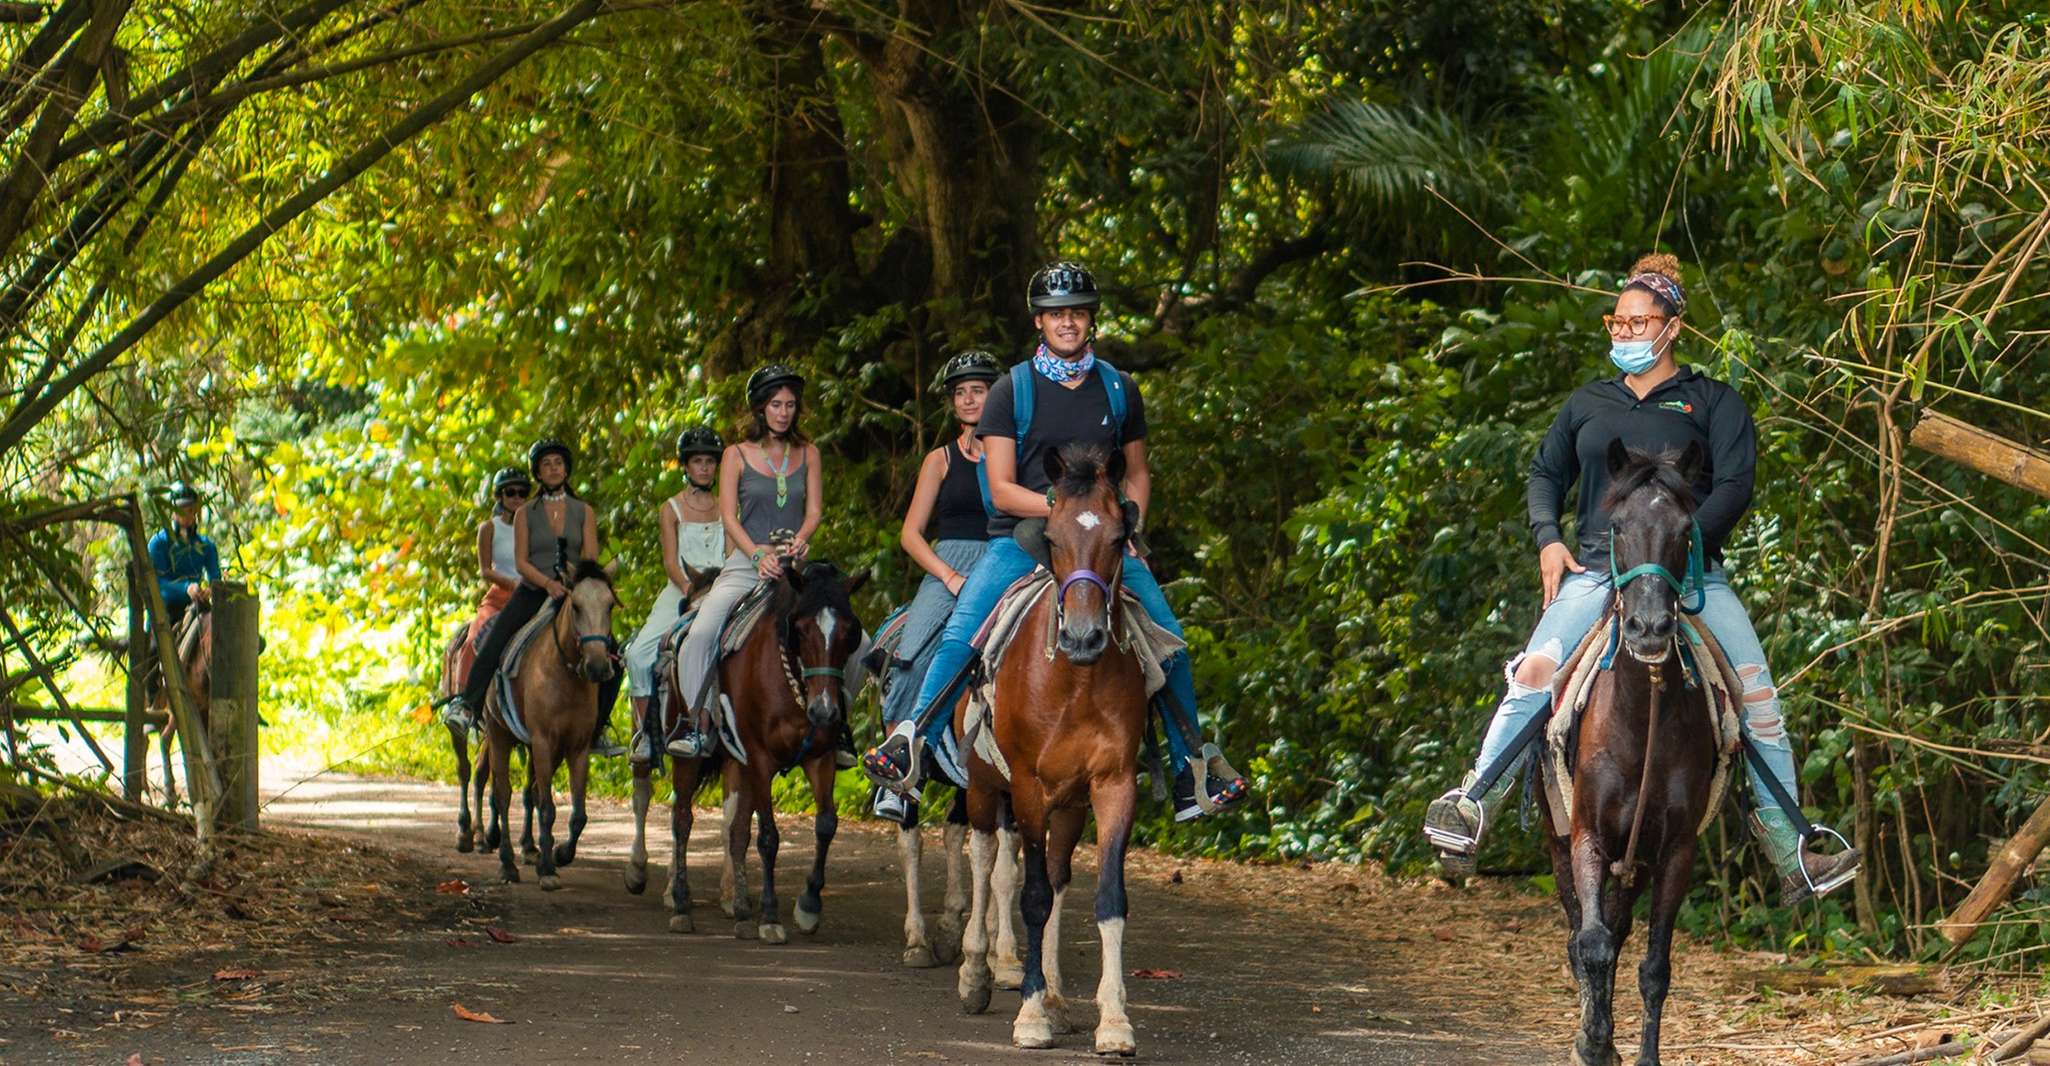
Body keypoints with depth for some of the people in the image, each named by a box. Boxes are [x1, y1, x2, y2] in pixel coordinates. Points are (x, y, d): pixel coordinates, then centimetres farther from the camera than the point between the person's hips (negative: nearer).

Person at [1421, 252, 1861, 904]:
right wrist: (1548, 538, 6)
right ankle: (1471, 807, -24)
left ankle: (1791, 855, -4)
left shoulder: (1712, 403, 8)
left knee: (1757, 694, -11)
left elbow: (1734, 487, -2)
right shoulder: (1588, 404, 18)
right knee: (1535, 672, -24)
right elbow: (1546, 475, 25)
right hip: (1595, 570, 1)